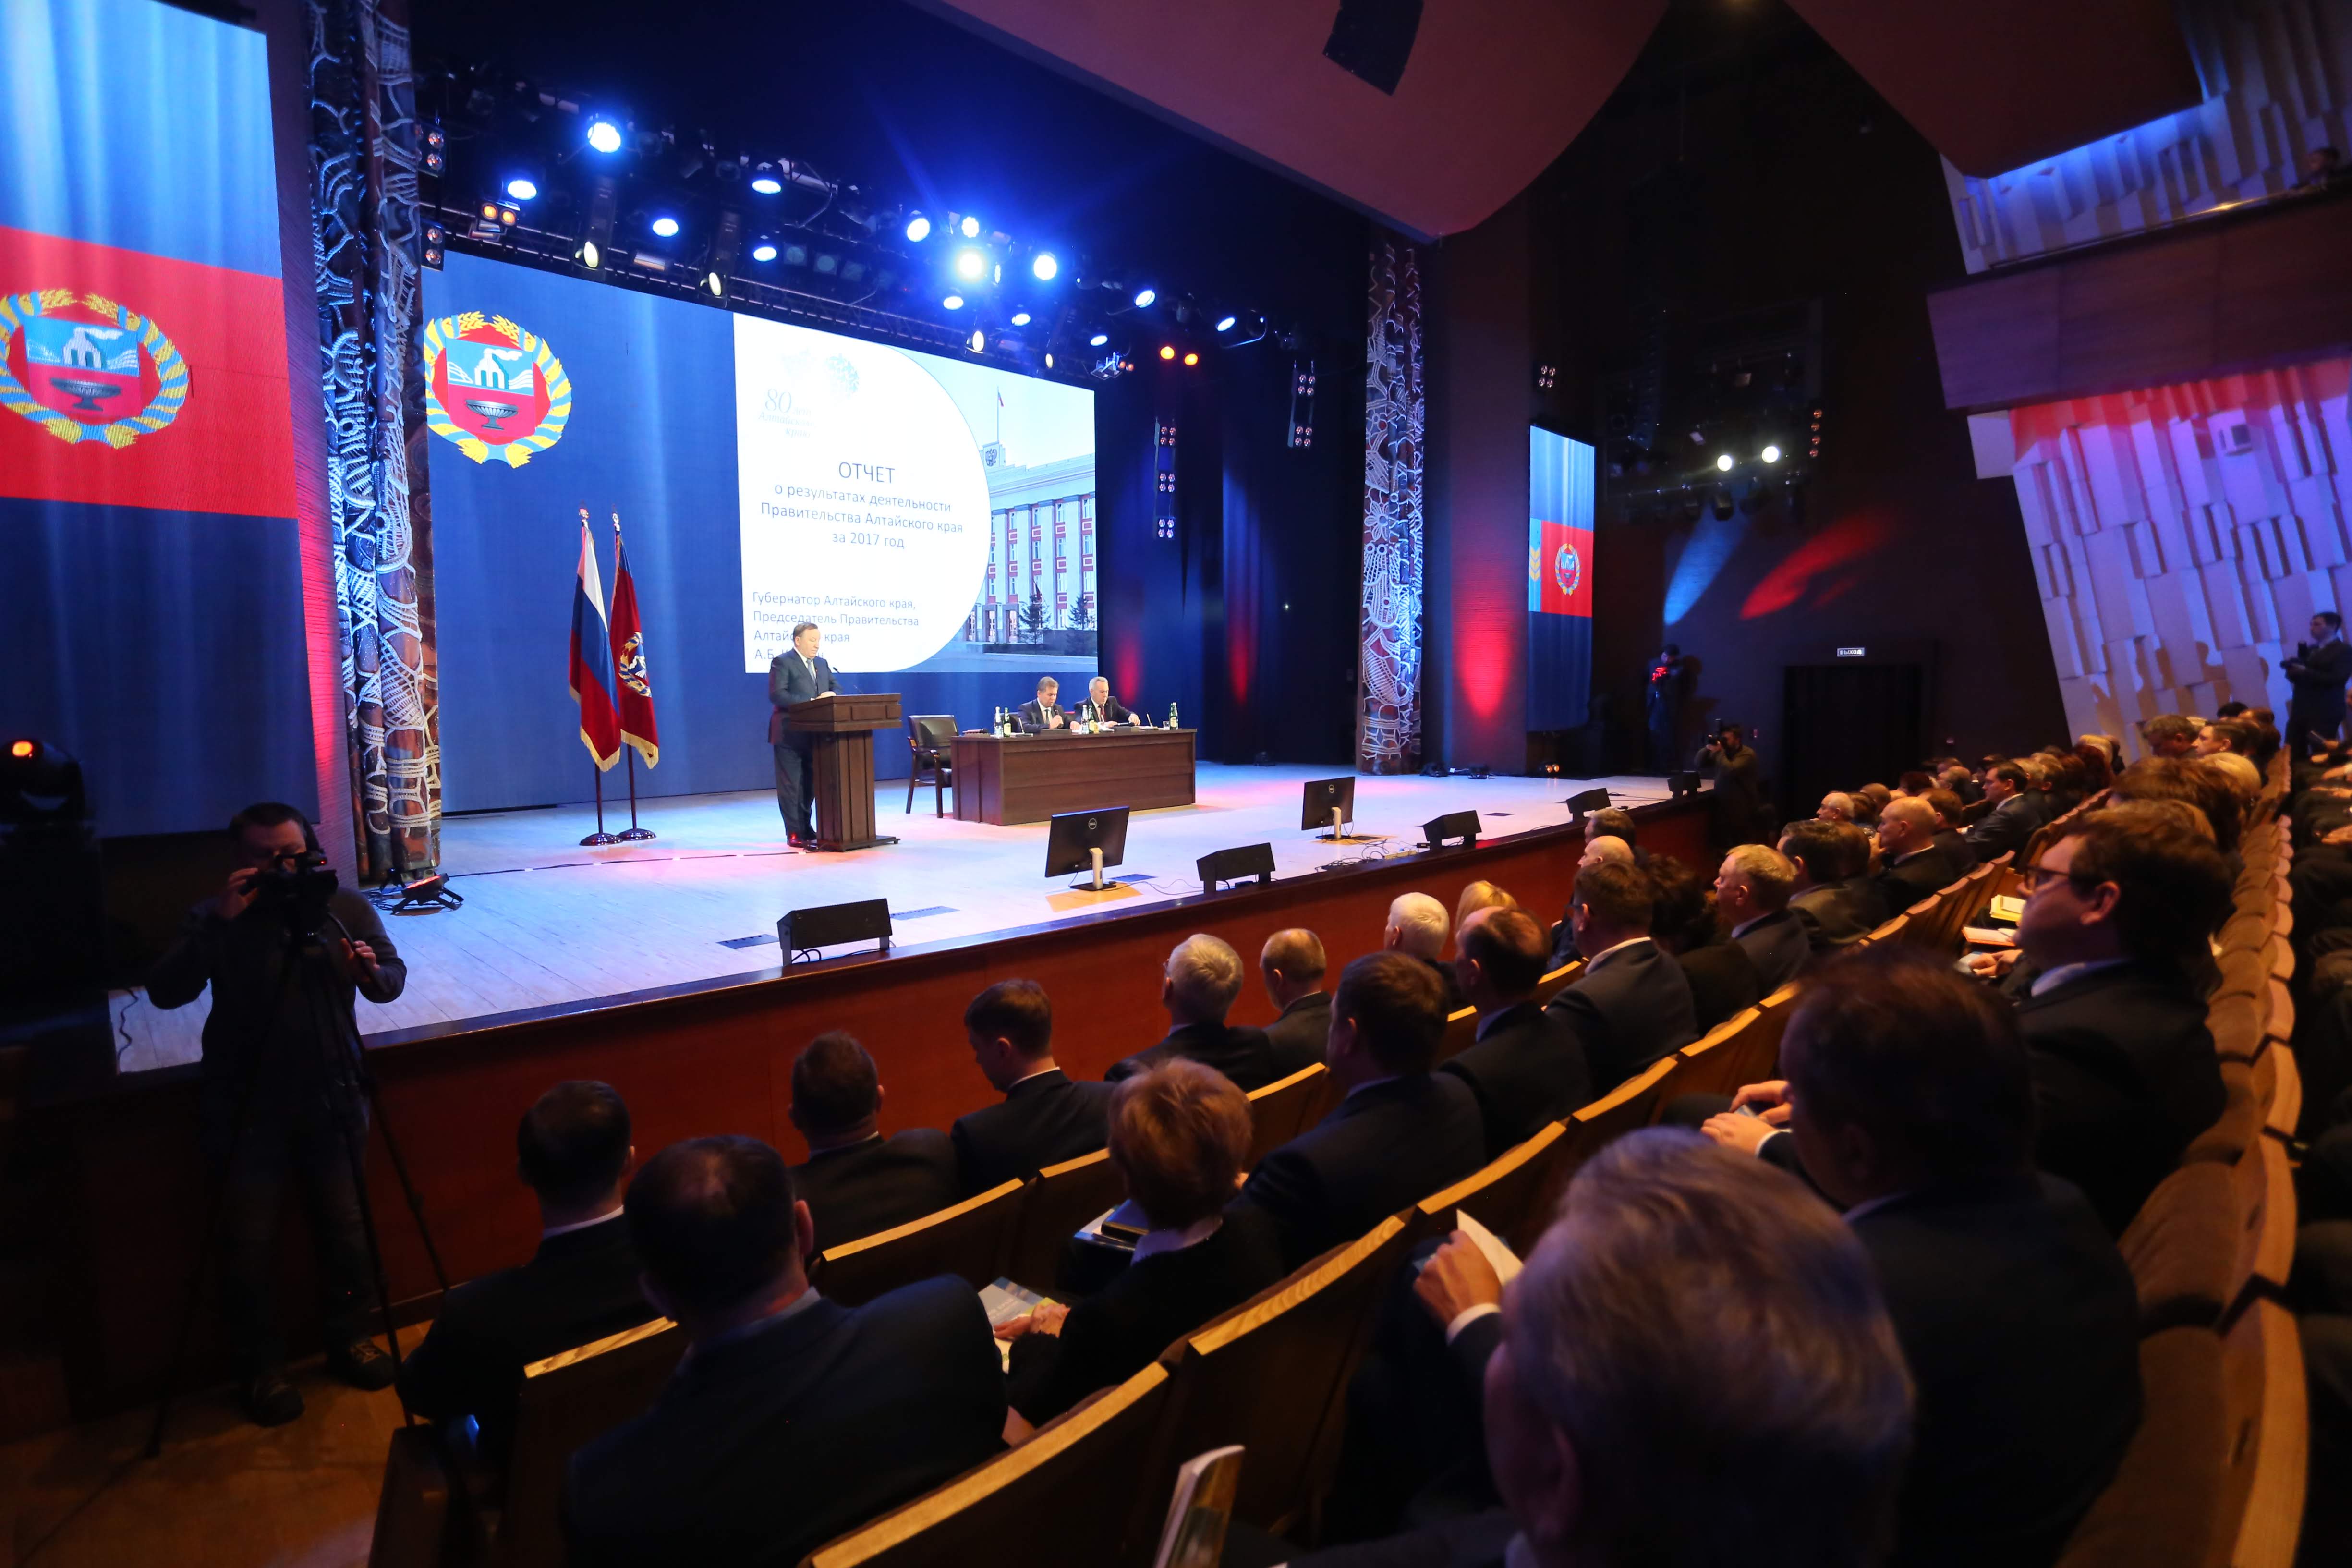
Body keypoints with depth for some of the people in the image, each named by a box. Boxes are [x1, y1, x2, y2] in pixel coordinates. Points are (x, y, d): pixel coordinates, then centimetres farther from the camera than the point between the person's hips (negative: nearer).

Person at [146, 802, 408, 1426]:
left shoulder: (345, 907, -2)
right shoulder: (214, 916, -4)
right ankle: (259, 1368, 25)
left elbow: (394, 981, -1)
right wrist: (217, 923, -26)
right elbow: (163, 993, -15)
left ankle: (350, 1340, 29)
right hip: (246, 1110, -1)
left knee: (346, 1232, 6)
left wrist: (367, 969, -24)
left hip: (331, 1101, 1)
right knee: (248, 1245, 3)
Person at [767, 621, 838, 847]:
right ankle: (795, 834, 0)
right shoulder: (782, 662, -6)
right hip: (790, 735, -7)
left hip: (815, 734, 7)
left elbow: (837, 687, 14)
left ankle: (806, 828, 23)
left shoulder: (823, 664, 17)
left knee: (810, 784, 13)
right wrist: (810, 703, -23)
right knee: (791, 786, -2)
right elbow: (777, 694, -16)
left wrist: (831, 695, -11)